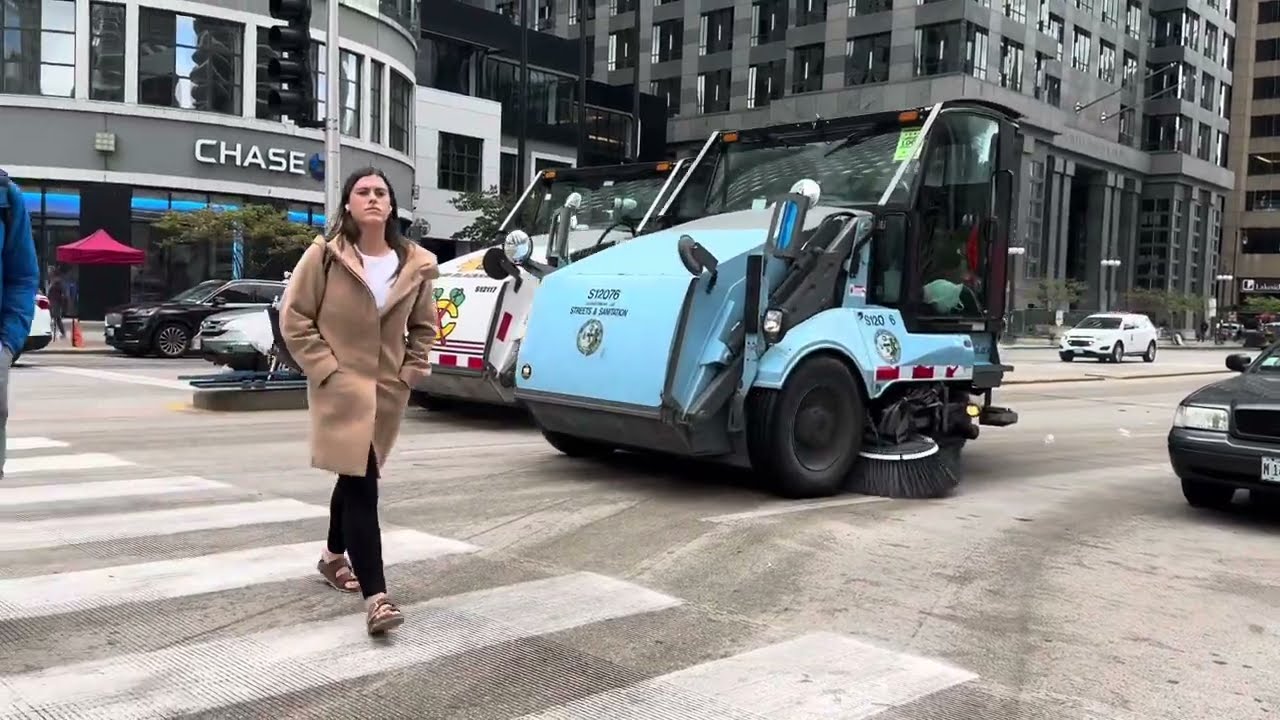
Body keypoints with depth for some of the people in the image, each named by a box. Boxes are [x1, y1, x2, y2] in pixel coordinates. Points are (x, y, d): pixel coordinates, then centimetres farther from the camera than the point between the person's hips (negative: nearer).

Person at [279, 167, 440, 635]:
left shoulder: (415, 264, 2)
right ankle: (375, 597, -15)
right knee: (361, 484, -14)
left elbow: (424, 325, 16)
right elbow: (294, 317, -6)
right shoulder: (324, 255, -9)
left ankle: (333, 556, 42)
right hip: (341, 387, -5)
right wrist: (324, 368, -11)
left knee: (357, 476, 19)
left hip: (389, 389, 5)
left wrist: (412, 370, 6)